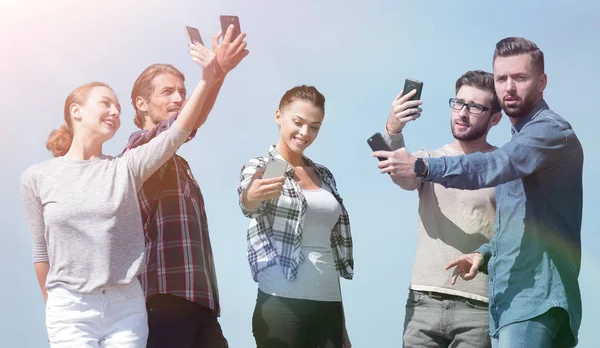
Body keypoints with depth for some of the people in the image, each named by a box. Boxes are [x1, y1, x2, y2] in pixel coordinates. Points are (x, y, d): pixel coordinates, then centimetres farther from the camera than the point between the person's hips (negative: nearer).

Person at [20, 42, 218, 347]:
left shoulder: (125, 168, 2)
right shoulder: (36, 178, 1)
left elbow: (176, 135, -12)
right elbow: (42, 250, 8)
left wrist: (206, 80, -24)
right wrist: (52, 307, 12)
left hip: (127, 306, 1)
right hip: (70, 309, -1)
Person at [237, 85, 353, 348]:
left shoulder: (324, 175, 15)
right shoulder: (260, 167, 0)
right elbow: (246, 200, -23)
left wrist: (342, 322, 15)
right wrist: (252, 196, -48)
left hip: (328, 304, 5)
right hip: (282, 304, -5)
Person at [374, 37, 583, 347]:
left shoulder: (551, 130, -8)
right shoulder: (519, 140, 23)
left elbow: (497, 166, -28)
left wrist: (423, 168, -38)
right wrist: (485, 255, 8)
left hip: (534, 295, -9)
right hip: (508, 297, 9)